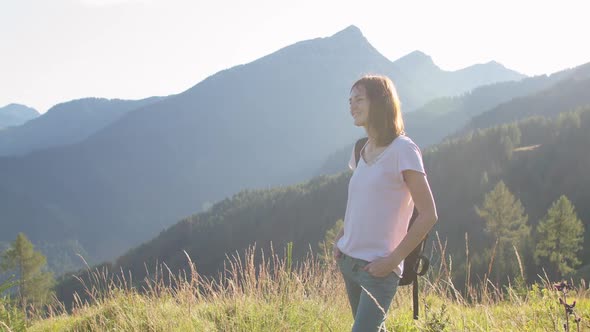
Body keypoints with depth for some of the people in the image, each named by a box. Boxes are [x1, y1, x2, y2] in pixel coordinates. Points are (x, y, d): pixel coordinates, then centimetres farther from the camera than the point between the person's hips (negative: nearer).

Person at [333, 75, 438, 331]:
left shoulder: (402, 151, -13)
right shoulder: (361, 152, 9)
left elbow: (428, 215, -14)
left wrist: (394, 259, -16)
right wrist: (340, 238, 8)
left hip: (378, 268, -7)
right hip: (348, 261, 7)